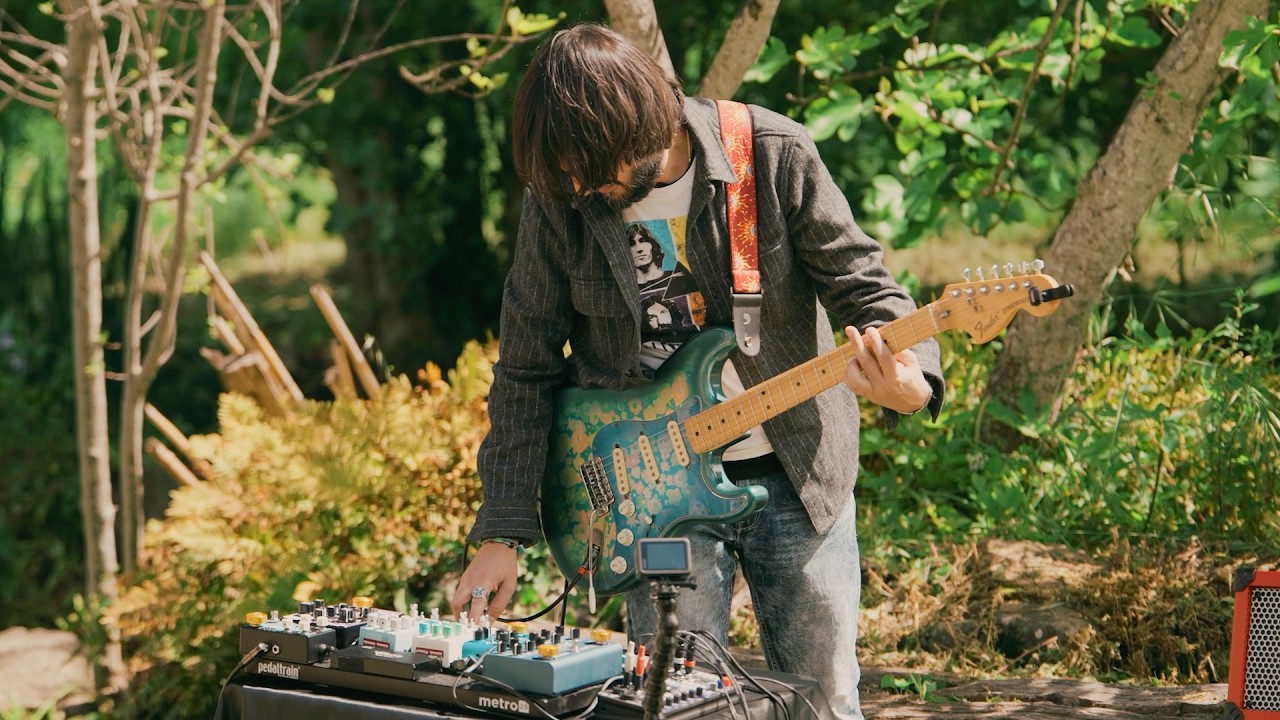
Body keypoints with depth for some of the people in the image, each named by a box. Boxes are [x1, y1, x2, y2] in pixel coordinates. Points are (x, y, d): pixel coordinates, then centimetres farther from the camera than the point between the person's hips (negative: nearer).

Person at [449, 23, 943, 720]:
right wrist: (501, 536, -5)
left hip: (797, 472, 0)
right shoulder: (559, 199, -7)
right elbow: (525, 372, -1)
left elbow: (863, 284, -6)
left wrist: (911, 381, -28)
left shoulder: (773, 154, -12)